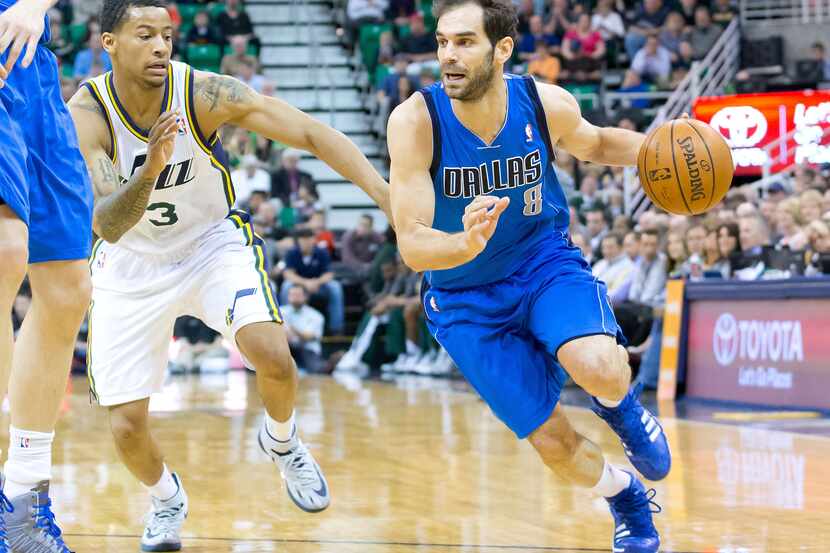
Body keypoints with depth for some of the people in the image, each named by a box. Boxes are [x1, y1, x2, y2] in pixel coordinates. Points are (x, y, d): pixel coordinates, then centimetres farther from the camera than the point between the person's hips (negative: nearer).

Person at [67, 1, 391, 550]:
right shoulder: (85, 114, -24)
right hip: (131, 262, 0)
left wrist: (387, 193, -40)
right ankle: (166, 498, 32)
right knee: (126, 427, -4)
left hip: (213, 242, 0)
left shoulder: (205, 94, -24)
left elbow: (312, 133, -28)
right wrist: (151, 168, -51)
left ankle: (282, 441, 10)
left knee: (273, 356, -26)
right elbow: (107, 227, -33)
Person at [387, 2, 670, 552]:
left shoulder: (547, 104, -17)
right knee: (554, 444, 2)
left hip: (545, 261, 1)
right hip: (467, 298, 0)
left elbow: (593, 144, 9)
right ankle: (626, 500, 36)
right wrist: (467, 245, -49)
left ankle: (621, 404, 8)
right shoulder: (416, 120, -25)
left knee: (599, 369, -31)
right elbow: (412, 245, -27)